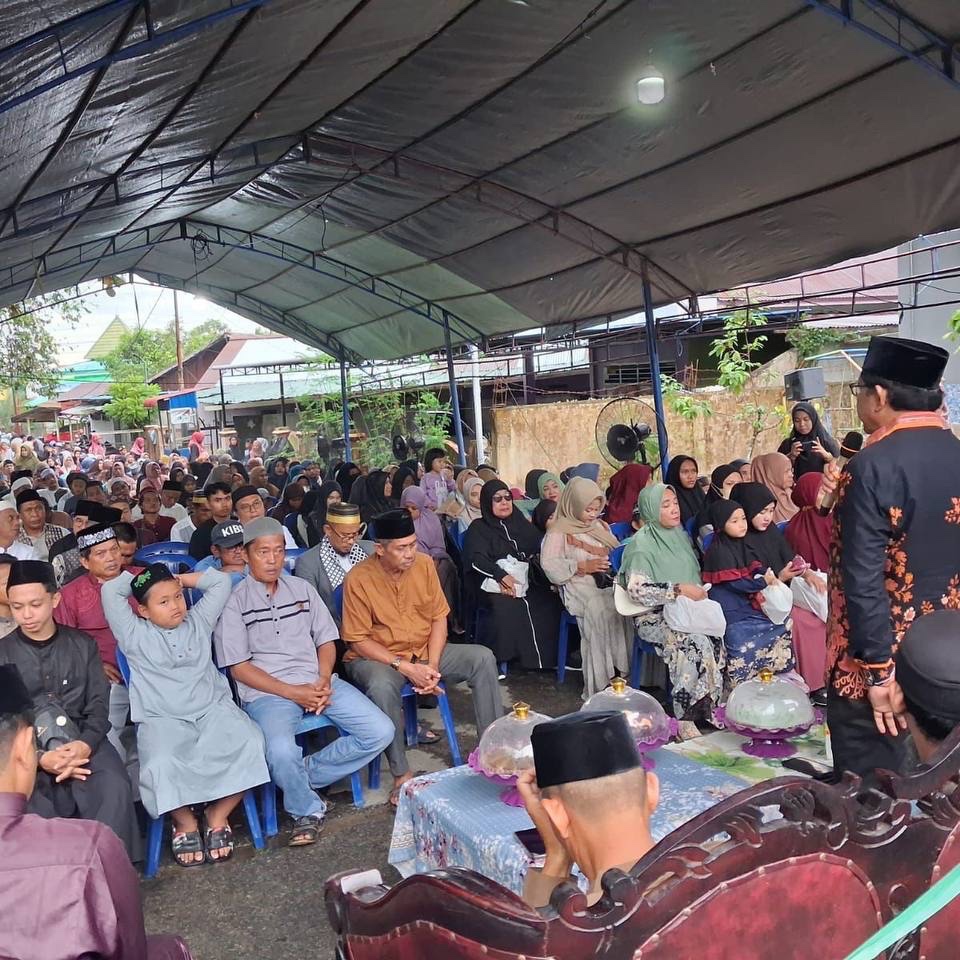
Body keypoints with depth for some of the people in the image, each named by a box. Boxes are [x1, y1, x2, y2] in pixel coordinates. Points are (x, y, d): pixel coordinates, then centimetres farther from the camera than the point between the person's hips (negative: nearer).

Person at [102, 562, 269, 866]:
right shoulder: (134, 635, 9)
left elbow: (221, 581, 19)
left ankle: (218, 814, -6)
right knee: (161, 765, -34)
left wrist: (178, 579, 19)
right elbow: (110, 591, 1)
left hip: (214, 708, 2)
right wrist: (137, 578, 18)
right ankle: (184, 820, -4)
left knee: (249, 744, -26)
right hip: (162, 719, -2)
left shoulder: (198, 621, 18)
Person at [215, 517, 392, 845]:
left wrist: (324, 682, -5)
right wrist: (293, 693, -13)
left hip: (319, 683, 5)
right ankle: (307, 811, -3)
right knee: (281, 751, -35)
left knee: (381, 731, -12)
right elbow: (239, 667, -5)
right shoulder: (234, 600, 0)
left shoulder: (302, 588, 15)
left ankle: (305, 775, 4)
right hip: (266, 692, -5)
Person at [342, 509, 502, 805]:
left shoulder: (424, 564, -5)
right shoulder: (358, 579, -18)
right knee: (381, 686, -38)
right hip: (376, 657, -4)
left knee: (483, 658, -14)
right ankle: (401, 775, -23)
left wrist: (432, 665, -13)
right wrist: (404, 667, -22)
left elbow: (439, 617, 0)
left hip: (425, 652, 5)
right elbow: (358, 640, -15)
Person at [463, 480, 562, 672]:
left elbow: (540, 547, 15)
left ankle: (548, 655, -14)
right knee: (507, 606, -34)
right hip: (495, 584, -4)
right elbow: (477, 559, -5)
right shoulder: (478, 528, 11)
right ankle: (506, 656, -24)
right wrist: (500, 575, -21)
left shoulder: (521, 523, 23)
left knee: (549, 602, -23)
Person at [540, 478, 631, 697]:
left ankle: (628, 670, -22)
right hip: (579, 586, -6)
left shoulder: (600, 526, 22)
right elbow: (548, 563, -7)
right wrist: (582, 566, -13)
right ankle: (599, 685, -30)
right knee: (602, 611, -34)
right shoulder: (560, 531, 2)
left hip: (607, 581, 6)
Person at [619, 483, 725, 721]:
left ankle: (714, 705, -14)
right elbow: (637, 590, -17)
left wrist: (699, 591, 4)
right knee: (696, 643, -31)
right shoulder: (641, 543, -8)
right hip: (655, 617, -6)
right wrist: (679, 590, -19)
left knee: (719, 634, -23)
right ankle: (689, 715, -20)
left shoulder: (680, 536, 14)